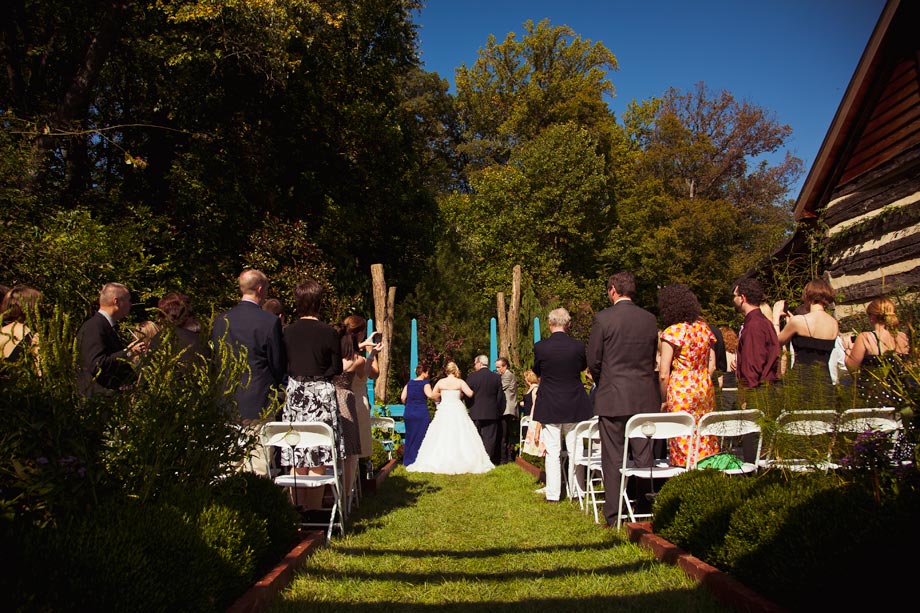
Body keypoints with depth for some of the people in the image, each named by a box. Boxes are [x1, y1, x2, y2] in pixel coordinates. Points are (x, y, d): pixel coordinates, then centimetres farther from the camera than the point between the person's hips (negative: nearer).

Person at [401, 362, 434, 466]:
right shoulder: (425, 383, -7)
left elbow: (402, 397, 2)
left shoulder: (409, 383, 8)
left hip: (408, 413, 5)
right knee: (421, 437, 4)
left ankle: (407, 460, 19)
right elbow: (430, 395, -23)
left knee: (410, 437, 14)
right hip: (422, 414, -5)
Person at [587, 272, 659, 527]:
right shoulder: (650, 319, 5)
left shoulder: (603, 318, -8)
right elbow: (653, 358, 11)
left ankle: (613, 514, 5)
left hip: (612, 398, -4)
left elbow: (593, 360, -5)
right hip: (645, 398, 4)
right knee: (644, 456, 9)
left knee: (613, 458, 2)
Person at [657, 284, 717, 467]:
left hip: (681, 391, -6)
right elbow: (712, 366, 9)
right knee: (706, 443, 11)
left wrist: (664, 400, -1)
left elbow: (664, 374, -11)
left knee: (684, 442, 0)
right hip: (705, 388, 6)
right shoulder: (704, 327, 7)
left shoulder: (672, 332, -10)